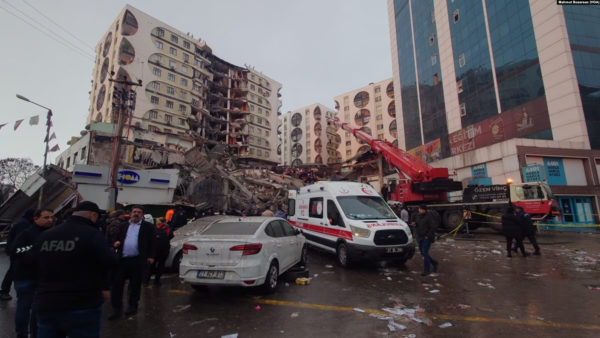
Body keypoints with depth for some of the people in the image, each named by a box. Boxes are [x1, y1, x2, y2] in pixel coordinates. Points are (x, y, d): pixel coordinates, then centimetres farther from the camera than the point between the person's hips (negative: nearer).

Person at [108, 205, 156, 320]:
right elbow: (117, 238, 18)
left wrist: (151, 256, -8)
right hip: (122, 259, 3)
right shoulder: (123, 226, 14)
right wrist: (115, 244, -4)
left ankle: (132, 306, 26)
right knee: (117, 284, 2)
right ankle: (117, 309, 15)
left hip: (137, 260, -3)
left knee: (135, 285, 9)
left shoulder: (148, 227, 2)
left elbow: (152, 242, -1)